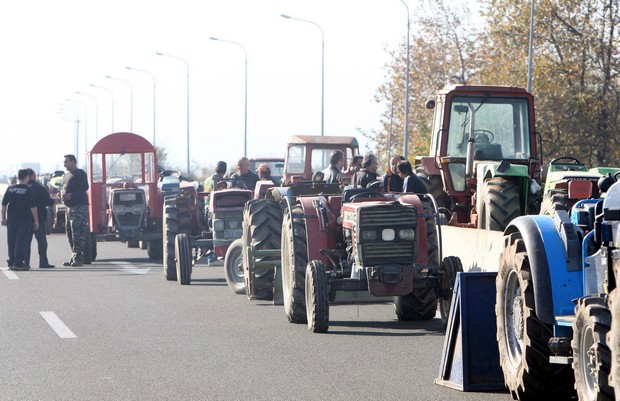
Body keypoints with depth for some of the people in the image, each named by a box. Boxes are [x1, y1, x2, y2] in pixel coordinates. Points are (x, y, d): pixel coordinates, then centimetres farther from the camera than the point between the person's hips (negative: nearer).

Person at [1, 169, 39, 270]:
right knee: (22, 241, -3)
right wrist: (36, 220, -4)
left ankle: (11, 262, 13)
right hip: (24, 219, -4)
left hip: (11, 219, 4)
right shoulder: (28, 190, -7)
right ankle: (18, 263, -9)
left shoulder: (10, 189, 5)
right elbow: (33, 207, -9)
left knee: (11, 242, 11)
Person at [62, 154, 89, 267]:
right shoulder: (66, 175, 21)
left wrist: (70, 196, -22)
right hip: (69, 207, 10)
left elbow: (85, 187, -17)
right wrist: (62, 194, 6)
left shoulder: (80, 173, -7)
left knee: (78, 233, -12)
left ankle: (78, 258, -13)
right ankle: (74, 257, 15)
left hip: (79, 206, -10)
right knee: (69, 232, 10)